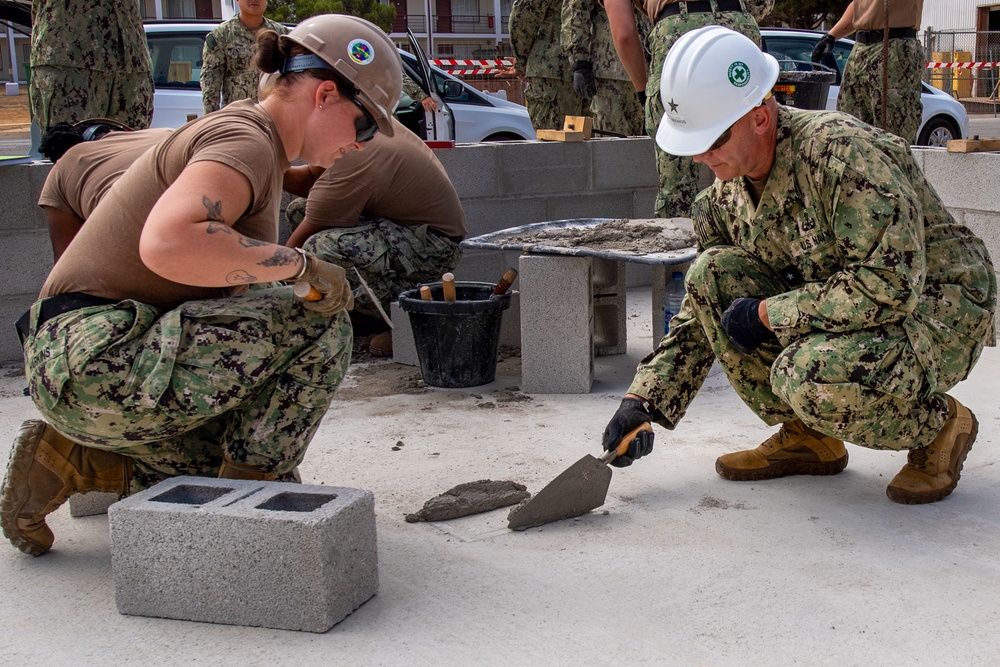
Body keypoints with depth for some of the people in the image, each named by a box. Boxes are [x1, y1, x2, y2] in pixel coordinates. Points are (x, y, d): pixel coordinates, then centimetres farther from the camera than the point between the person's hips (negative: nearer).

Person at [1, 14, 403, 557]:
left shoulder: (244, 131, 17)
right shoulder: (246, 141, -14)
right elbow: (167, 244, -34)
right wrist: (301, 264, -23)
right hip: (102, 363, -10)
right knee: (319, 324, -14)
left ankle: (63, 461, 16)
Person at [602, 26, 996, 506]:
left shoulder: (843, 150, -27)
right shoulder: (727, 191, -2)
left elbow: (891, 287, -32)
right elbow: (702, 311, 7)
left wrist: (767, 315, -24)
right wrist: (643, 400, -4)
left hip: (938, 309, -7)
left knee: (809, 376, -36)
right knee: (712, 273, -12)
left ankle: (940, 425, -3)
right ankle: (807, 436, 1)